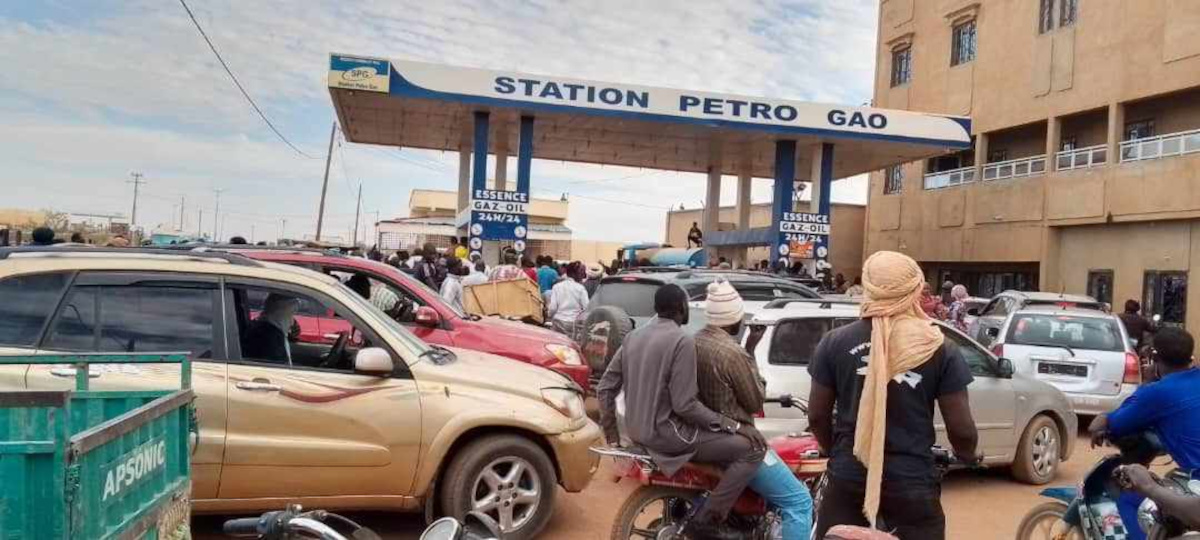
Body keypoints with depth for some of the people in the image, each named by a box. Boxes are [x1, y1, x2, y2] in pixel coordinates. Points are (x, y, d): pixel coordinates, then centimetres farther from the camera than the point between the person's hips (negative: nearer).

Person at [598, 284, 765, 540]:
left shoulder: (634, 336, 7)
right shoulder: (681, 341, -17)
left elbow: (604, 388, 9)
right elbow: (685, 405, -21)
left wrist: (610, 429, 20)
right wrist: (733, 425, -13)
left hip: (636, 429, 9)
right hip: (665, 431, -9)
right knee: (751, 449, -8)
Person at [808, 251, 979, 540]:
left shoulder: (835, 342, -5)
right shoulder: (940, 349, -7)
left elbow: (817, 417, 0)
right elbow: (960, 428, -4)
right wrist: (968, 456, 18)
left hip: (847, 479, 1)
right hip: (912, 483, -1)